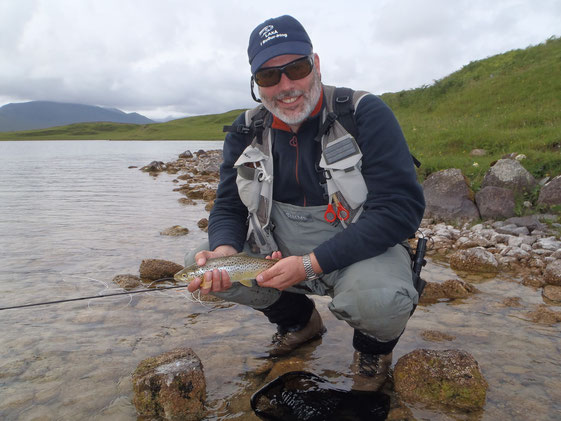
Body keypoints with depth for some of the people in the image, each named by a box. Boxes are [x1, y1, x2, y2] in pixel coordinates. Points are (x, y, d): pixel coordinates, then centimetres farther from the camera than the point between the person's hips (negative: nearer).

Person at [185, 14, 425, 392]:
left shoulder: (366, 114, -15)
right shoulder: (247, 131, 0)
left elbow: (401, 208, -22)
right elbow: (229, 207, 4)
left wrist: (311, 263, -28)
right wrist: (225, 250, -21)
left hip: (359, 247, -4)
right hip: (278, 248, 5)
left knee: (377, 297, -37)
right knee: (198, 265, -10)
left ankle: (375, 345, 5)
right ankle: (299, 320, 15)